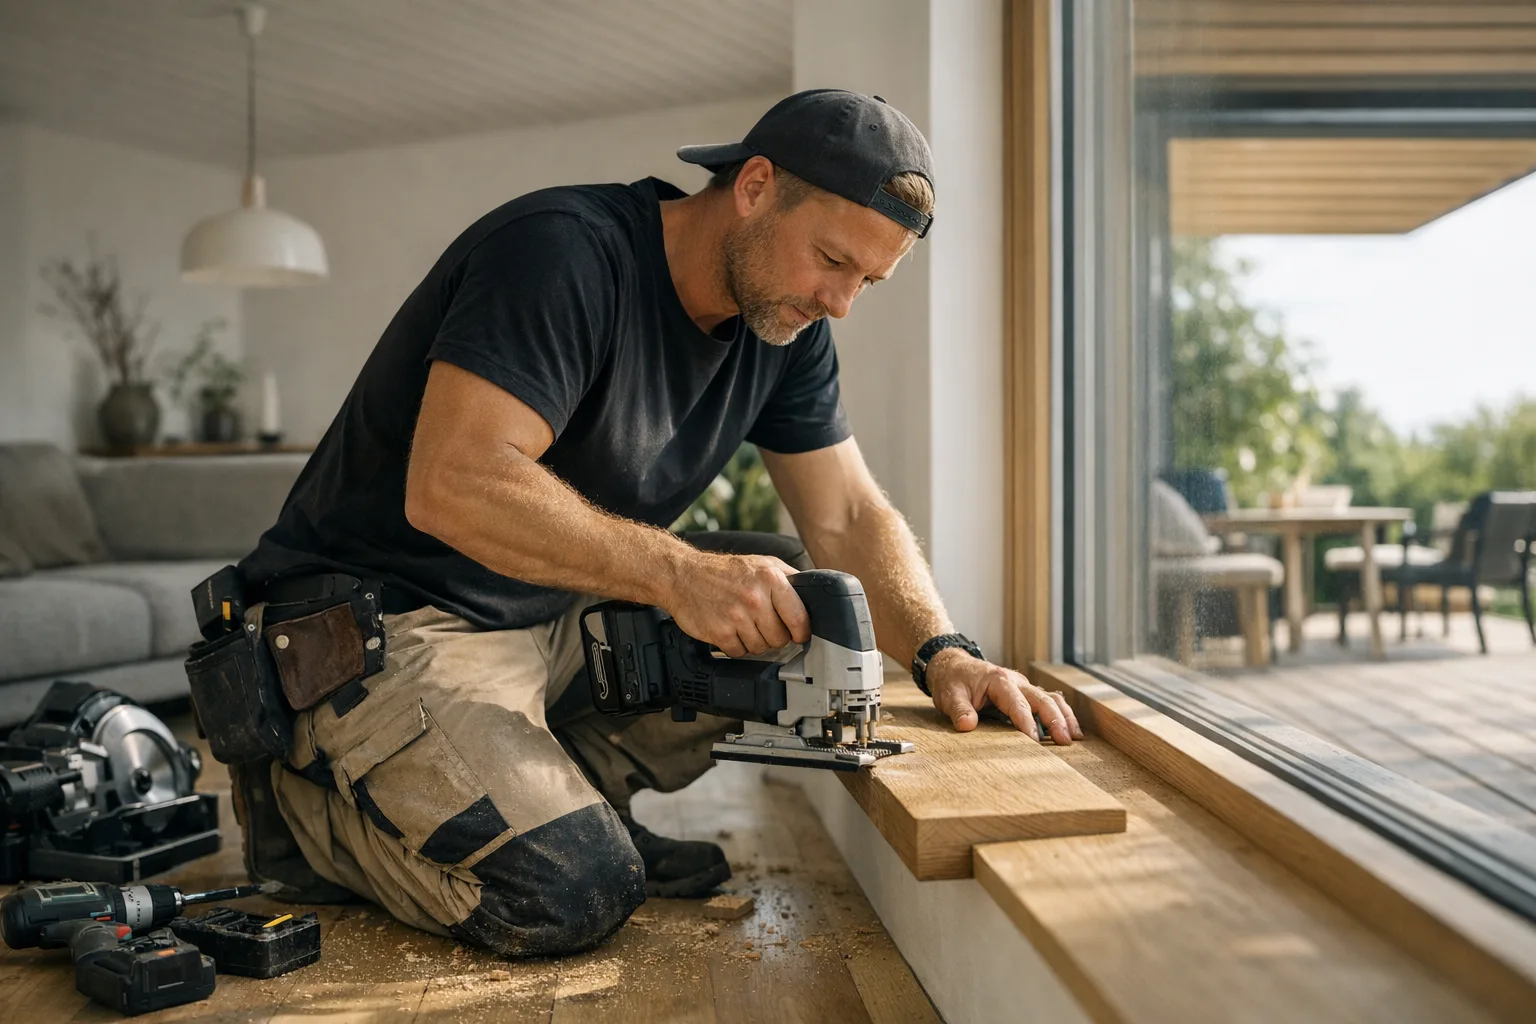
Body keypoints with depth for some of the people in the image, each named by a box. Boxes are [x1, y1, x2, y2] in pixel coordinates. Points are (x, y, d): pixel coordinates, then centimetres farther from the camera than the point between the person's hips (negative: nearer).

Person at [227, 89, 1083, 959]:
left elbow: (849, 517, 3)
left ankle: (553, 798, -1)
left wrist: (944, 654, -14)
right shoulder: (565, 250, -22)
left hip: (561, 620, 8)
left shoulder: (786, 326, 3)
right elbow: (451, 485, -32)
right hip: (382, 618, -8)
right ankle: (303, 799, 2)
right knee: (571, 894, -24)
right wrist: (679, 573, -38)